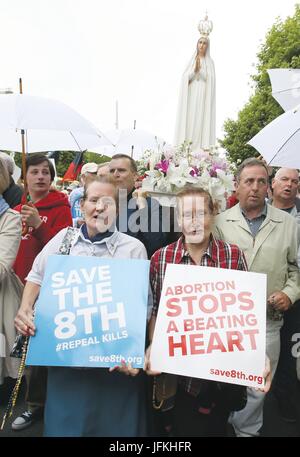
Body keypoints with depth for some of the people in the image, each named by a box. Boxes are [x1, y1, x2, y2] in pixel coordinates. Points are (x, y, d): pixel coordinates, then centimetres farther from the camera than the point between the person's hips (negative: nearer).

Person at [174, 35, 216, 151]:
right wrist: (195, 69, -15)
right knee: (189, 118, -7)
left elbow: (210, 79, -2)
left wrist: (199, 70, -14)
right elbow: (185, 77, 2)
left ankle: (202, 146, -12)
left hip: (203, 95, -1)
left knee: (201, 119, -9)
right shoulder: (192, 60, 14)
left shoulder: (210, 62, 11)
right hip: (191, 94, 1)